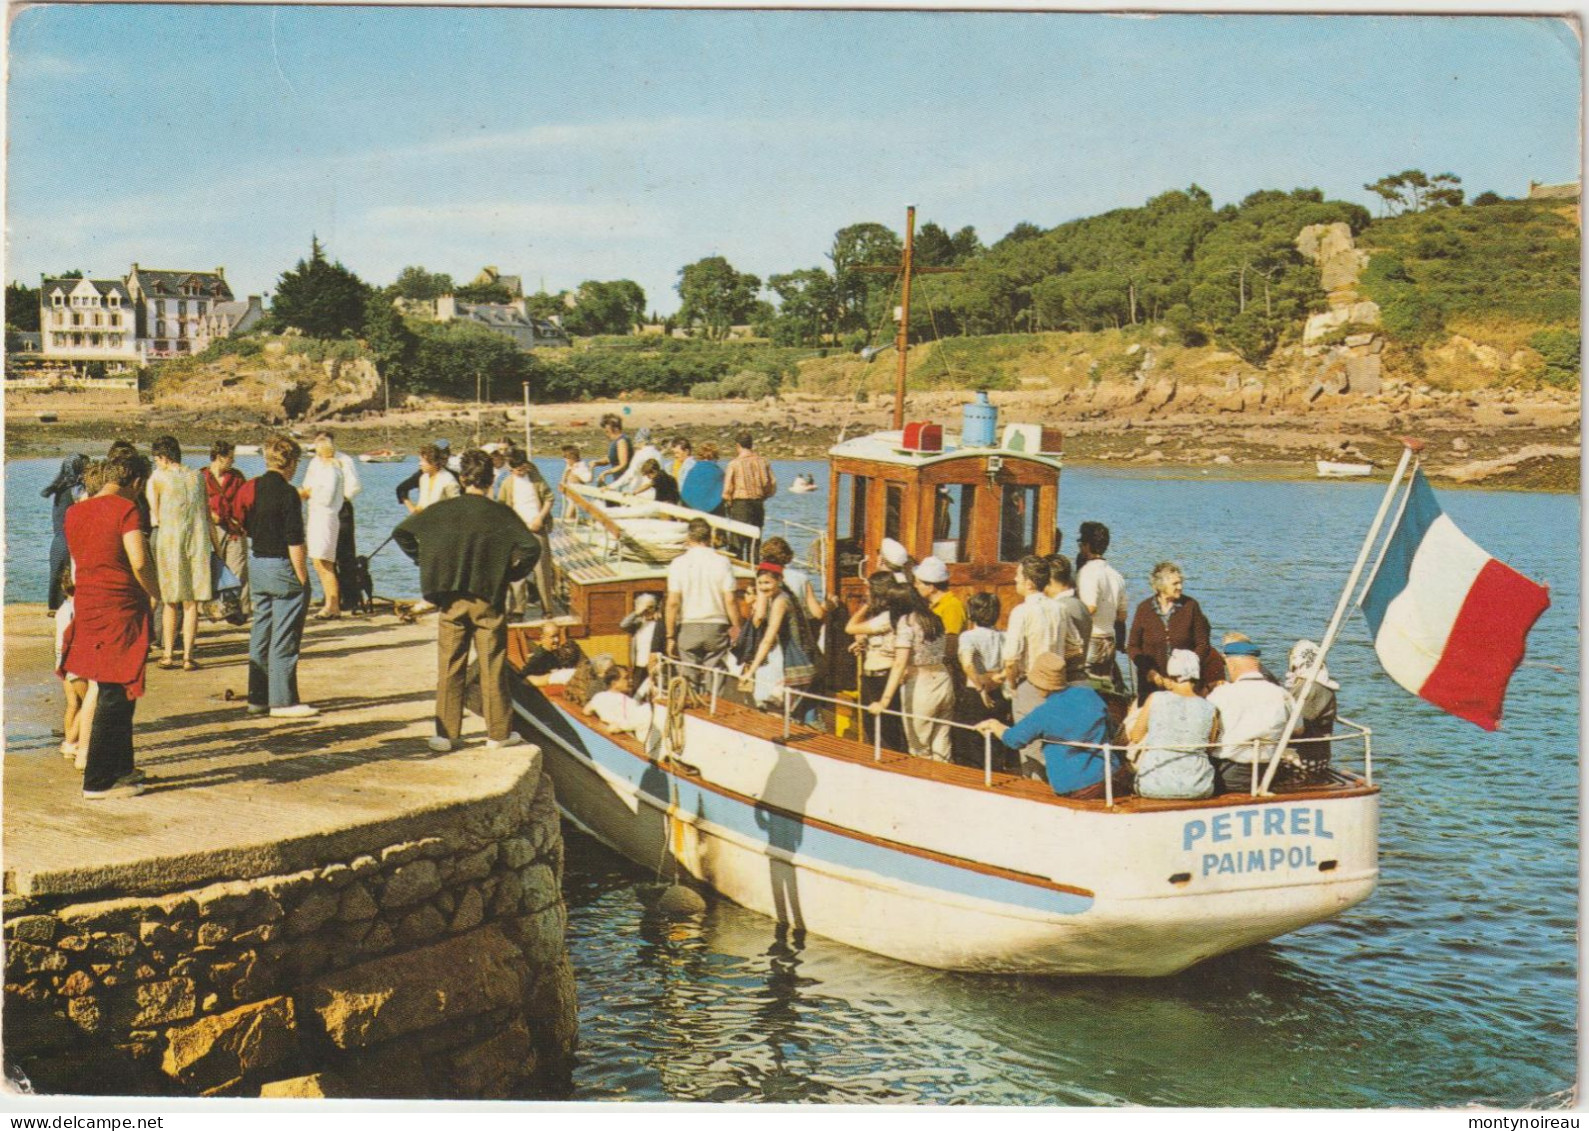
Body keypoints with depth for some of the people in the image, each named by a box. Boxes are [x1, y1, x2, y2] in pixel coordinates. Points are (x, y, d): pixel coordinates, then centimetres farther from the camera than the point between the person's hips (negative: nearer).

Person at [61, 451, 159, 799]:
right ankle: (98, 781, 0)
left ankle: (121, 767, 28)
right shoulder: (125, 509, -11)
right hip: (122, 608, -8)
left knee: (111, 693, 19)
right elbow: (139, 563, -21)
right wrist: (155, 592, -5)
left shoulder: (74, 513, 12)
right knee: (115, 695, -2)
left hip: (86, 606, 8)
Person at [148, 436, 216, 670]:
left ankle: (168, 655, 10)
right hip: (198, 542, 2)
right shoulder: (197, 477, 7)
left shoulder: (157, 478, -3)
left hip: (169, 542, -2)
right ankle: (188, 656, 2)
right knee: (191, 603, 4)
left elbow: (155, 518, 0)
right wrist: (216, 545, 14)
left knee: (170, 602, 9)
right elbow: (208, 515, 8)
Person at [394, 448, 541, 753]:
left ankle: (445, 734, 8)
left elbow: (401, 533, 1)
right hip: (489, 601, -1)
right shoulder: (500, 513, -6)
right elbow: (531, 548, -16)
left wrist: (427, 564, 8)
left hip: (450, 602, 2)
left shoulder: (442, 510, 0)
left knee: (449, 668, 8)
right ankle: (498, 732, 12)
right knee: (492, 668, 7)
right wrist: (510, 575, -1)